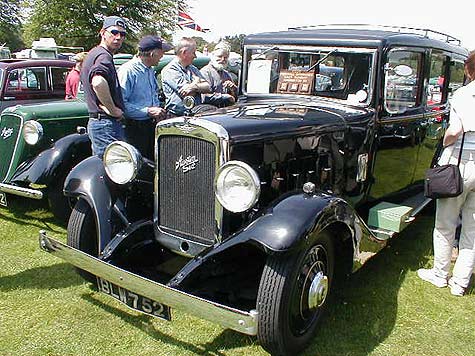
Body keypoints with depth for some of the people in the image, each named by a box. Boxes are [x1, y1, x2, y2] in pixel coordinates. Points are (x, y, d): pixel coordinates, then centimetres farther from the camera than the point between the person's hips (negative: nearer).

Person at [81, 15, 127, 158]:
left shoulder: (92, 53, 19)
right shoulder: (104, 56, -14)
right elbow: (98, 83, -35)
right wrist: (113, 110, -23)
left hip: (95, 121, 11)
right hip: (107, 124, -11)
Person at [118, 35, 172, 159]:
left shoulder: (150, 71, 15)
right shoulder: (127, 71, -16)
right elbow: (121, 103, -22)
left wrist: (158, 110, 10)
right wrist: (148, 111, -20)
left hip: (151, 125, 8)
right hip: (134, 127, -8)